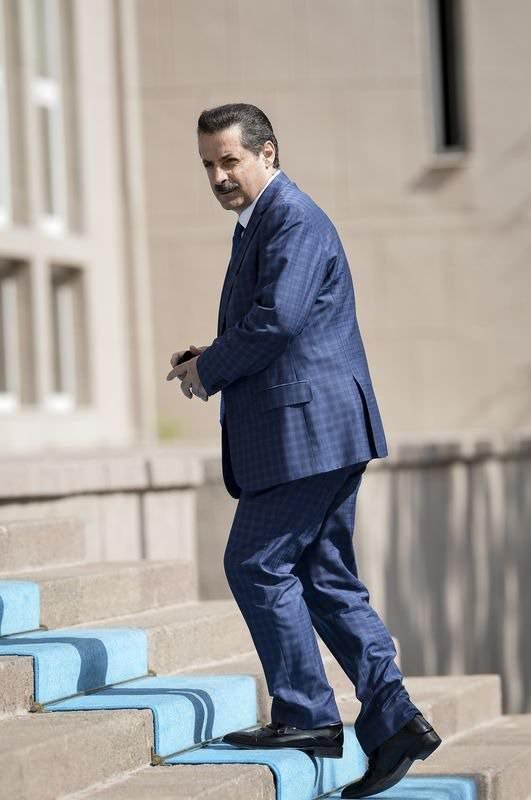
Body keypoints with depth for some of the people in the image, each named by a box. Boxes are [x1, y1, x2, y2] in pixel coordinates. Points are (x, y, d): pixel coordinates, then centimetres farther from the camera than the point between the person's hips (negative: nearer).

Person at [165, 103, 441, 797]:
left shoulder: (295, 220, -12)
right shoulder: (258, 224, 22)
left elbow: (277, 319, -23)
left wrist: (207, 372, -10)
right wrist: (210, 366, 8)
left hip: (310, 428, -10)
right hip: (307, 434, 10)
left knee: (255, 563, -8)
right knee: (326, 578, 9)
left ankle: (306, 714, -3)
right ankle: (393, 720, 9)